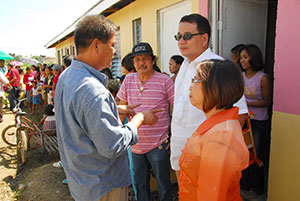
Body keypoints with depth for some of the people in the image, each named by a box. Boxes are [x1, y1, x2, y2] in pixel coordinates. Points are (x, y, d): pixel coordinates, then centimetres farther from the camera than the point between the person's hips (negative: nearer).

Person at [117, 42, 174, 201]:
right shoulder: (128, 79, 2)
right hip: (136, 144, 4)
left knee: (163, 185, 12)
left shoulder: (165, 81, -11)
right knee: (139, 183, 22)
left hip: (158, 144, -4)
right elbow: (122, 107, 13)